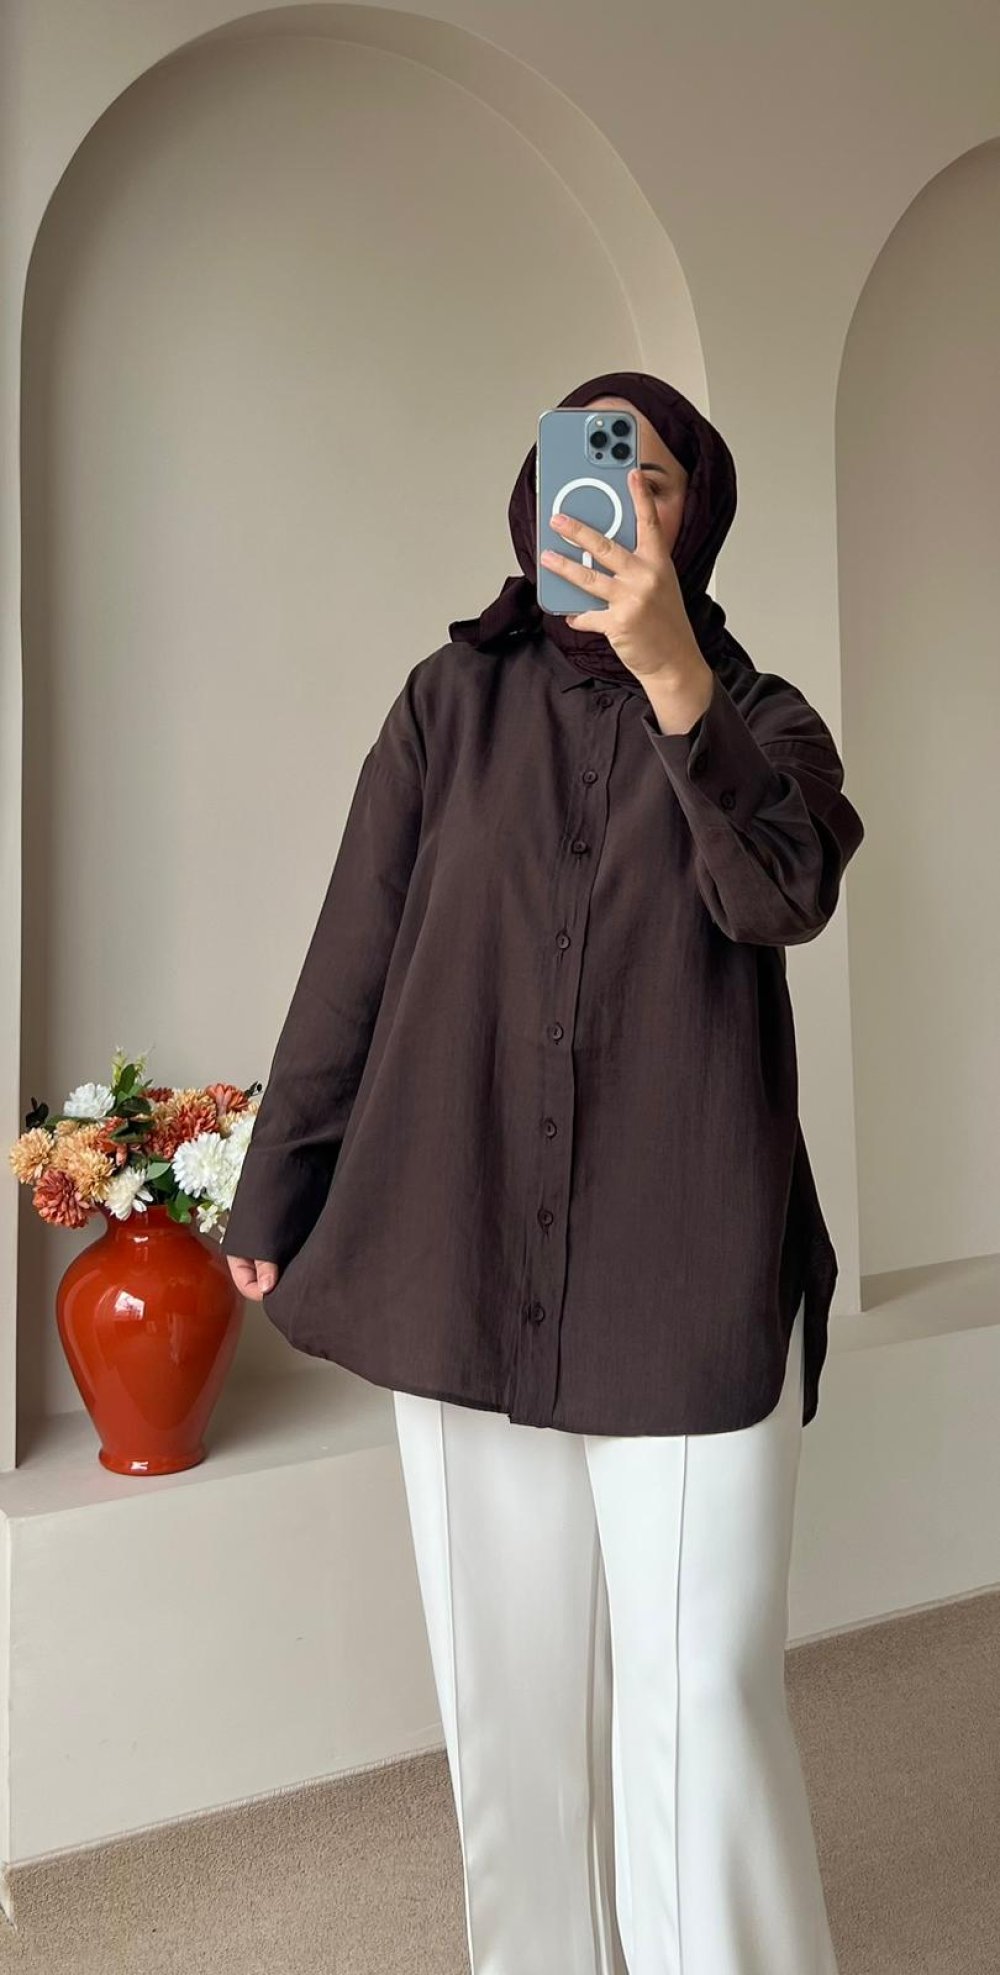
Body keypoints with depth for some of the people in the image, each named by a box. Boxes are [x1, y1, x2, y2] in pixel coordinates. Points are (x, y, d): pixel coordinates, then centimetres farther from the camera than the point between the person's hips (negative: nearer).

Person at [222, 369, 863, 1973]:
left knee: (702, 1697, 0)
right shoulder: (451, 700, 9)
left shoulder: (761, 718, 8)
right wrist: (275, 1198, 6)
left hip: (693, 1273, -1)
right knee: (508, 1689, 11)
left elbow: (785, 897, -13)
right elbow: (351, 964, 7)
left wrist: (673, 678, -24)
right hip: (464, 1261, 1)